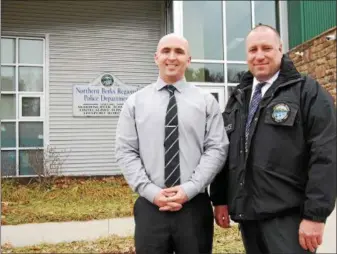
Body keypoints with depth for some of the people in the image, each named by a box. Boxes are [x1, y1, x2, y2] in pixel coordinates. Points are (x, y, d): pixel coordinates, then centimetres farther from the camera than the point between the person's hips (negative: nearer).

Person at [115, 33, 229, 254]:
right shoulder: (135, 102, 6)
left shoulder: (206, 101, 5)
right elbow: (125, 152, 1)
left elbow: (217, 149, -2)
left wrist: (189, 189, -12)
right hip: (150, 206, 0)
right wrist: (151, 191, -10)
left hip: (195, 205, 0)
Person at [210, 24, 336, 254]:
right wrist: (219, 199, 8)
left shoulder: (308, 91, -4)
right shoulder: (238, 99, 13)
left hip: (287, 216, -5)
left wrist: (315, 214, -16)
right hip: (247, 214, 5)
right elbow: (224, 152, 13)